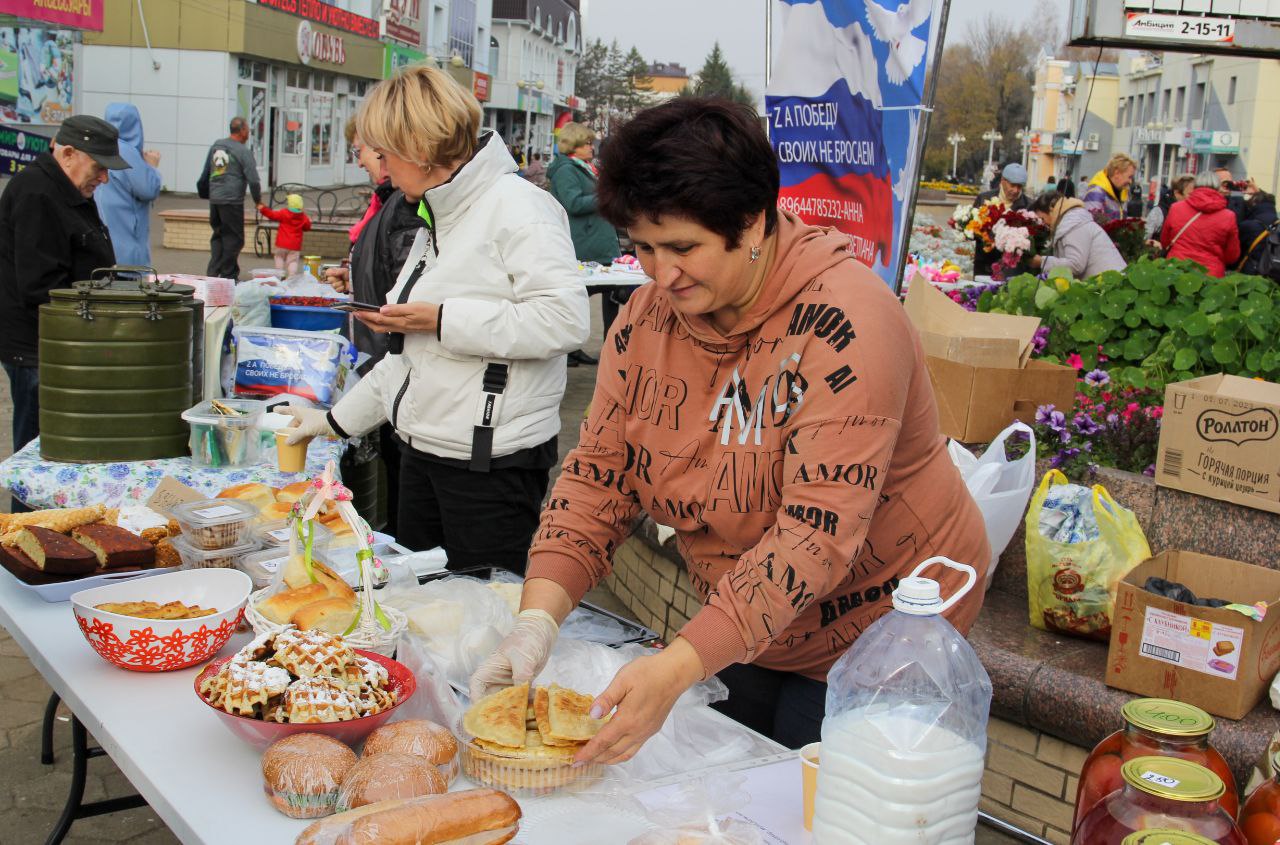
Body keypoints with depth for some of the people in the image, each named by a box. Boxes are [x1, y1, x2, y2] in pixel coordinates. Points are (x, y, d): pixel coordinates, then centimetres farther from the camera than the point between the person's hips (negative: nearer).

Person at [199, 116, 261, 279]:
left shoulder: (216, 146, 12)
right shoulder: (244, 152, -8)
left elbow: (205, 173, 22)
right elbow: (253, 180, -12)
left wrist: (205, 190, 35)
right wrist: (258, 200, 2)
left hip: (214, 199, 7)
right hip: (232, 200, -7)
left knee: (218, 235, 17)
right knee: (234, 238, 2)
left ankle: (213, 272, 12)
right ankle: (228, 275, 4)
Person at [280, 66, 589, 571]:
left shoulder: (517, 207, -12)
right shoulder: (437, 219, 17)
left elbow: (567, 319, -26)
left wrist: (442, 320, -21)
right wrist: (336, 419, 24)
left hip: (493, 463, -9)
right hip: (423, 453, 9)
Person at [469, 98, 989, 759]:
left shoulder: (843, 325, -27)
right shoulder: (646, 318, -6)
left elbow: (820, 534, -34)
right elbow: (598, 476, -4)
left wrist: (676, 668, -40)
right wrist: (537, 617, -19)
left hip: (875, 628, -6)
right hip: (739, 628, 6)